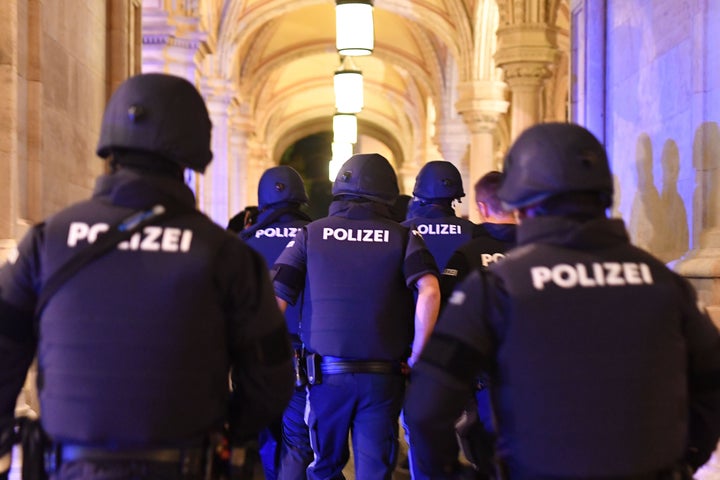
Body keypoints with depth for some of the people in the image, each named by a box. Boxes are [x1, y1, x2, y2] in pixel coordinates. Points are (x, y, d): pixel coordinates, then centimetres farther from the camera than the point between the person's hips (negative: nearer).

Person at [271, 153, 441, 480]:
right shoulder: (403, 237, 2)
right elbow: (429, 292, -13)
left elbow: (274, 298, -3)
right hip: (383, 377, -1)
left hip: (325, 375, 1)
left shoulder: (311, 234, 4)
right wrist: (415, 357, -4)